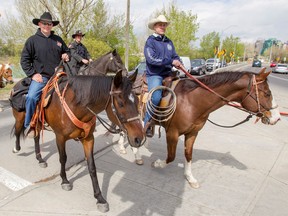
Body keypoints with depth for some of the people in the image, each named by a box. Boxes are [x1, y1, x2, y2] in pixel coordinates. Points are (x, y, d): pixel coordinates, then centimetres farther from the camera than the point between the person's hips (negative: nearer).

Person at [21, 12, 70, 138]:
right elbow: (24, 60, 3)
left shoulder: (58, 39, 12)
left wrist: (67, 56, 3)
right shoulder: (32, 40, 2)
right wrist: (33, 74, -8)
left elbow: (67, 51, 28)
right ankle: (29, 125, -9)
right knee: (31, 97, -27)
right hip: (41, 77, -4)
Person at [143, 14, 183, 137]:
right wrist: (171, 62, -18)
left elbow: (175, 56, 21)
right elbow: (152, 58, -14)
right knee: (156, 97, -28)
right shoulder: (150, 41, 0)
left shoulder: (169, 42, 19)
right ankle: (147, 124, -11)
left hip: (168, 74, 7)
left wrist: (179, 63, -4)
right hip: (154, 75, -7)